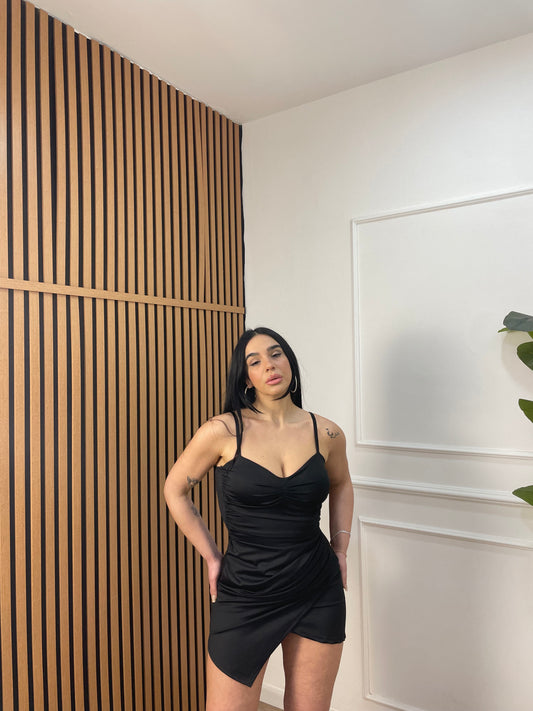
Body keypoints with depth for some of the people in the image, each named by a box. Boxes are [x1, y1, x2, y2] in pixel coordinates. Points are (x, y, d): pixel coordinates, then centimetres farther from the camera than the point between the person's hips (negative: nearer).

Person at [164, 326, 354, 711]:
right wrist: (211, 557, 0)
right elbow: (175, 489, 0)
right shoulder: (224, 430, -14)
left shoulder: (326, 433, -4)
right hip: (246, 596, -2)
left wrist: (341, 547, 9)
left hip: (319, 594, 3)